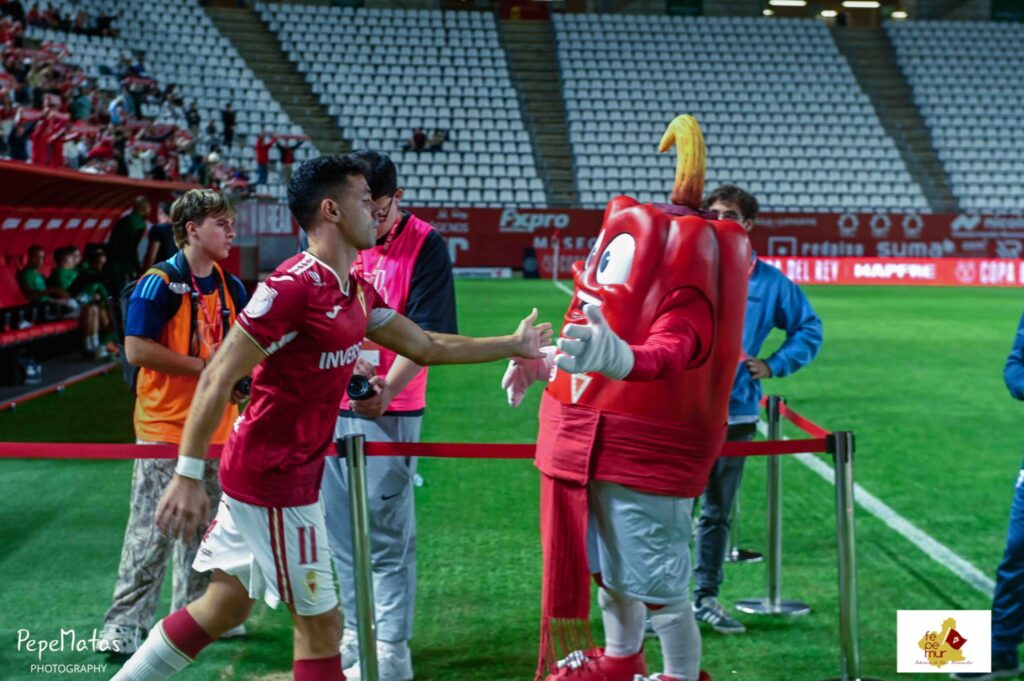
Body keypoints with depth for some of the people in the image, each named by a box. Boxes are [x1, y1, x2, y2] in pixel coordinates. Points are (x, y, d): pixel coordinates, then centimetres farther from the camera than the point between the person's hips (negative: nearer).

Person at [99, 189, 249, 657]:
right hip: (165, 427, -7)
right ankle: (125, 624, 0)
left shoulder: (231, 287, 10)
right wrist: (202, 366, -17)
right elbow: (136, 349, -18)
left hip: (216, 427, 7)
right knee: (153, 530, -8)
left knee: (204, 527, 15)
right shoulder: (160, 283, -11)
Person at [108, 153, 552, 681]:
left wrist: (513, 345, 23)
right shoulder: (293, 286, -21)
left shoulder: (356, 291, 8)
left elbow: (425, 346, 19)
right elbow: (218, 379, -21)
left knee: (224, 606, 17)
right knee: (320, 623, 1)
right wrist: (188, 476, -23)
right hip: (277, 481, -9)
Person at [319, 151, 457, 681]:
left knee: (385, 534, -2)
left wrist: (385, 390, -26)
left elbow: (425, 333, -15)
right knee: (340, 529, 13)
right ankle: (355, 636, 25)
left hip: (388, 410, -6)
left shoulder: (425, 247, -9)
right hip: (328, 405, 6)